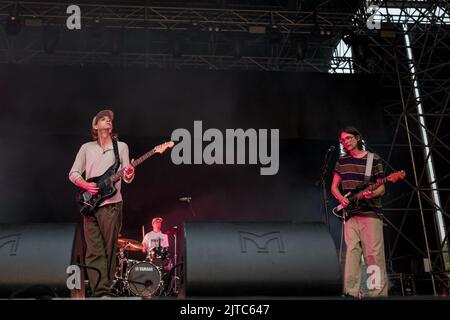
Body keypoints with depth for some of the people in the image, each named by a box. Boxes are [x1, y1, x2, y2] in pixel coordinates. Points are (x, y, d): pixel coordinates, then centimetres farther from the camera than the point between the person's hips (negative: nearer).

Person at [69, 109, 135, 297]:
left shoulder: (121, 146, 10)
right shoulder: (86, 148, 14)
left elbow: (127, 178, 7)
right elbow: (73, 173, 11)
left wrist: (128, 175, -17)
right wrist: (85, 185, -8)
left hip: (111, 204, -2)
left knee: (109, 250, -4)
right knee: (94, 251, -4)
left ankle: (105, 291, 0)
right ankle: (100, 292, -5)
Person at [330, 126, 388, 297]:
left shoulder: (373, 159, 3)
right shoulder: (342, 161, 14)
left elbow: (381, 187, 4)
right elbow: (334, 187, 18)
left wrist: (373, 193, -18)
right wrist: (341, 198, -2)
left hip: (371, 212, -3)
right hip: (350, 212, 3)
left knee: (374, 253, -7)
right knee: (352, 251, -3)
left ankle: (378, 292, -5)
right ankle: (351, 291, -4)